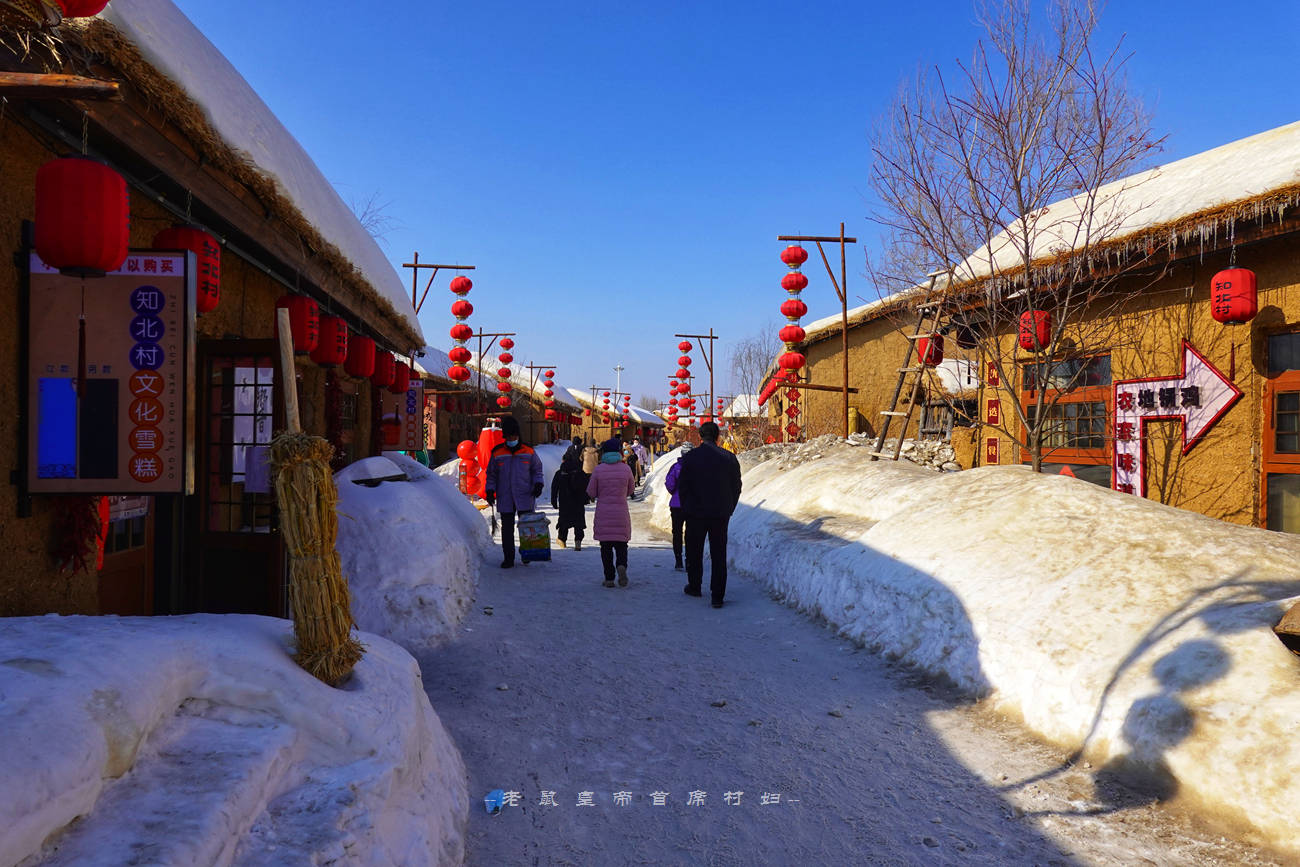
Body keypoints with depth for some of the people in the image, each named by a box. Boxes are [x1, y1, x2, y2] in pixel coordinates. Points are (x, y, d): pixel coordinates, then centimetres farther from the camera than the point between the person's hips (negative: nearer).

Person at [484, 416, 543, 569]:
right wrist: (490, 491, 3)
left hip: (525, 497, 0)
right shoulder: (497, 454, 5)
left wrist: (538, 484, -3)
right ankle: (508, 558, 9)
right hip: (505, 498, 1)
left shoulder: (529, 452, 4)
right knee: (507, 529, 2)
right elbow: (491, 474, 12)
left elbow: (537, 470, 12)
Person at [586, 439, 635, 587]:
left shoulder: (599, 470, -6)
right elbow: (631, 489, 9)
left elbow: (591, 493, -1)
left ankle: (609, 578, 5)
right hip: (621, 514, 1)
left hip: (603, 515, 0)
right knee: (621, 544, 10)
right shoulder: (626, 468, -3)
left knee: (606, 546, 6)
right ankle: (622, 565, -18)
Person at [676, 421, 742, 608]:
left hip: (695, 514, -1)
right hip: (721, 515, 1)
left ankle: (694, 587, 31)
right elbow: (736, 487, 2)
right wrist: (728, 510, 12)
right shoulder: (729, 458, -4)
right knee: (719, 555, 6)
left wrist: (686, 509, 9)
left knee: (694, 552, 17)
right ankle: (718, 596, 4)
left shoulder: (689, 457, -8)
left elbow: (681, 487, -3)